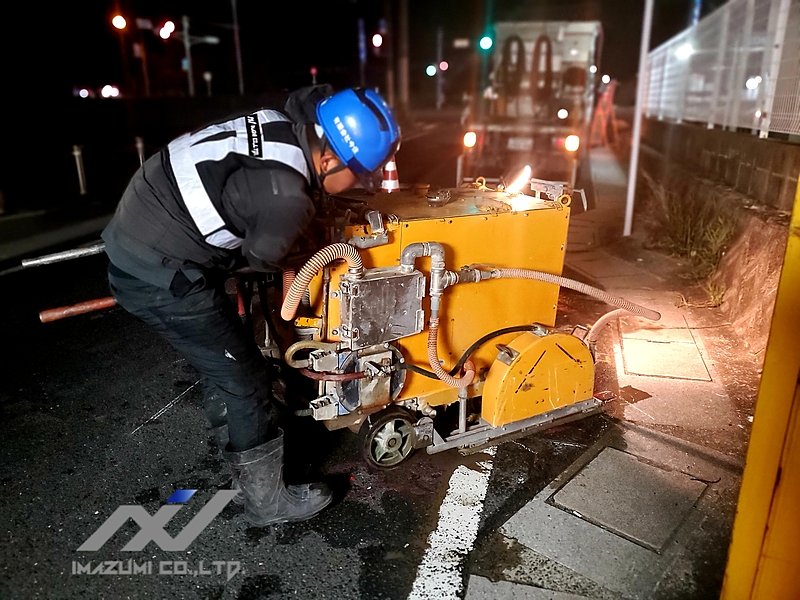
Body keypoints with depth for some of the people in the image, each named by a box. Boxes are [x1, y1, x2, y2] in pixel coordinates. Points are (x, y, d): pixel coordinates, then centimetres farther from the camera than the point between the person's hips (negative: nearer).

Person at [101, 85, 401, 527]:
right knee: (245, 382, 3)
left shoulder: (280, 125, -2)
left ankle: (242, 456, 44)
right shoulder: (287, 197, -27)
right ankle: (266, 500, 21)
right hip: (159, 278, -9)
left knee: (222, 366, 23)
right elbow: (262, 259, -8)